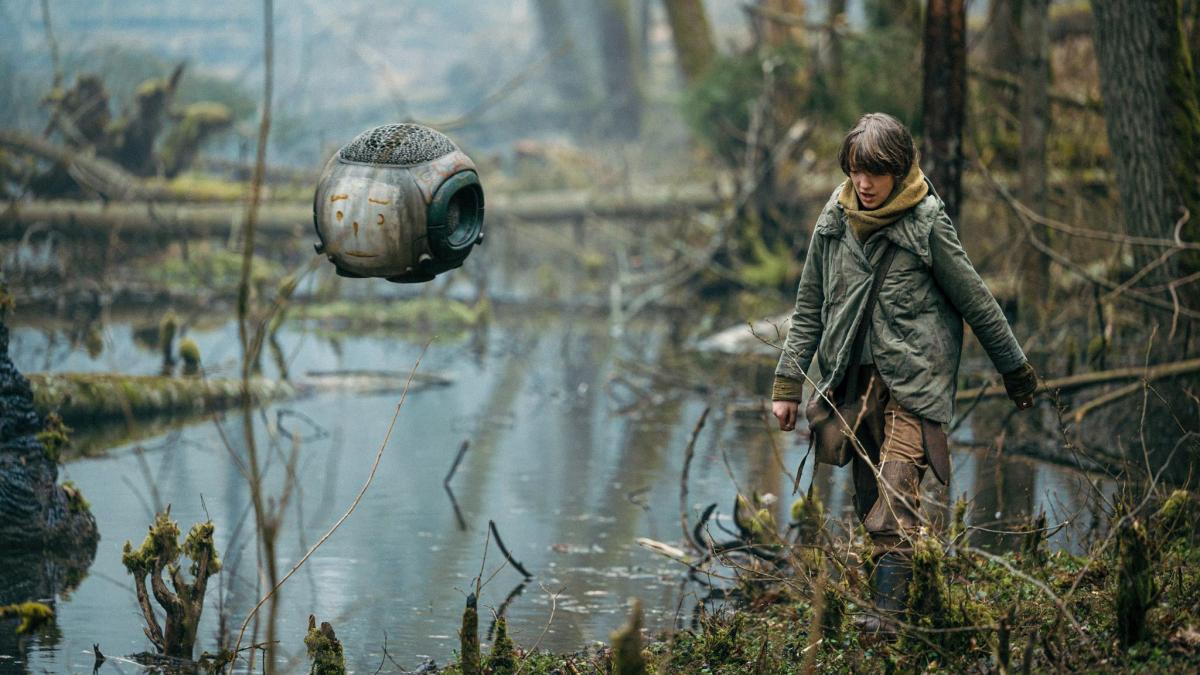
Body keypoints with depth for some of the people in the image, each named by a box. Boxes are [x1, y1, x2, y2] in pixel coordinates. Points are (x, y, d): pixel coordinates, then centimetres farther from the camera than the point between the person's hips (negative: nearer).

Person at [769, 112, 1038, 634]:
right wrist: (788, 384, 8)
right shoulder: (833, 223, 5)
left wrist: (1016, 372, 8)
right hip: (854, 376, 5)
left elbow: (977, 304, 1)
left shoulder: (927, 224, -8)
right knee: (869, 504, 5)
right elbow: (808, 309, 13)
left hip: (915, 378, -5)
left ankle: (886, 614, -24)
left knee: (896, 501, -18)